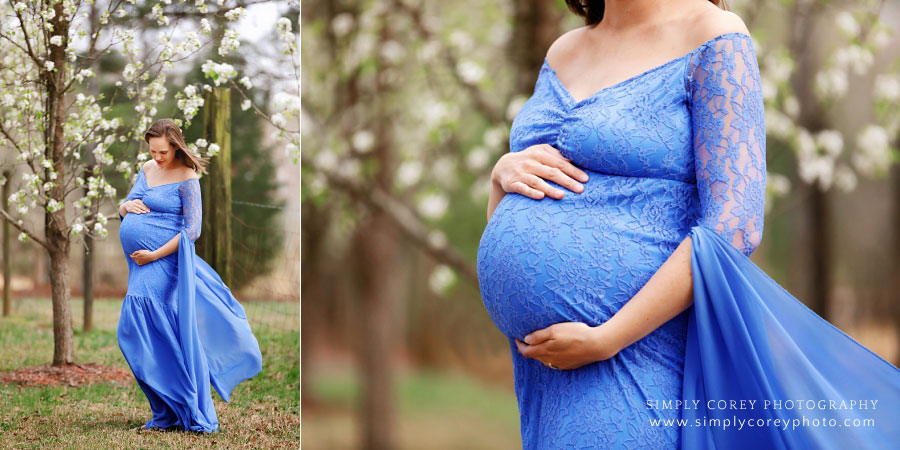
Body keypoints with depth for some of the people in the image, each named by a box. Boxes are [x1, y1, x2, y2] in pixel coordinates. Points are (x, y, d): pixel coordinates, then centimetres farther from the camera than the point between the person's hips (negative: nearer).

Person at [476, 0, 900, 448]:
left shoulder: (714, 38, -6)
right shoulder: (564, 54, 14)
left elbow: (732, 227, -16)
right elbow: (504, 223, 18)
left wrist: (604, 339, -18)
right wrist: (505, 171, -4)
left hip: (635, 354, -7)